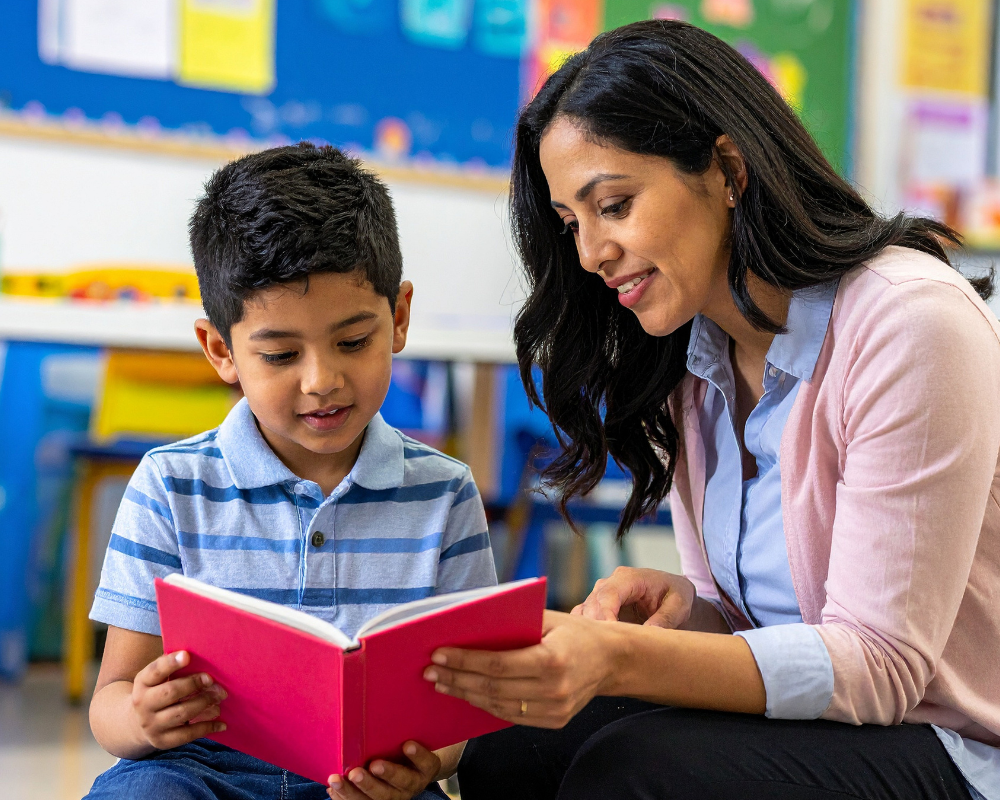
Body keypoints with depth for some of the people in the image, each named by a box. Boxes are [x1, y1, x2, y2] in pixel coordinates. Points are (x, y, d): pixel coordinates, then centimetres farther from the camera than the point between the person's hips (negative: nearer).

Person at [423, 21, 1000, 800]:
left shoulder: (912, 326, -19)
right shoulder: (688, 364, 5)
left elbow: (880, 662, -22)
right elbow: (749, 623, 10)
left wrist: (620, 661, -34)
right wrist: (679, 605, -15)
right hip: (805, 726, 6)